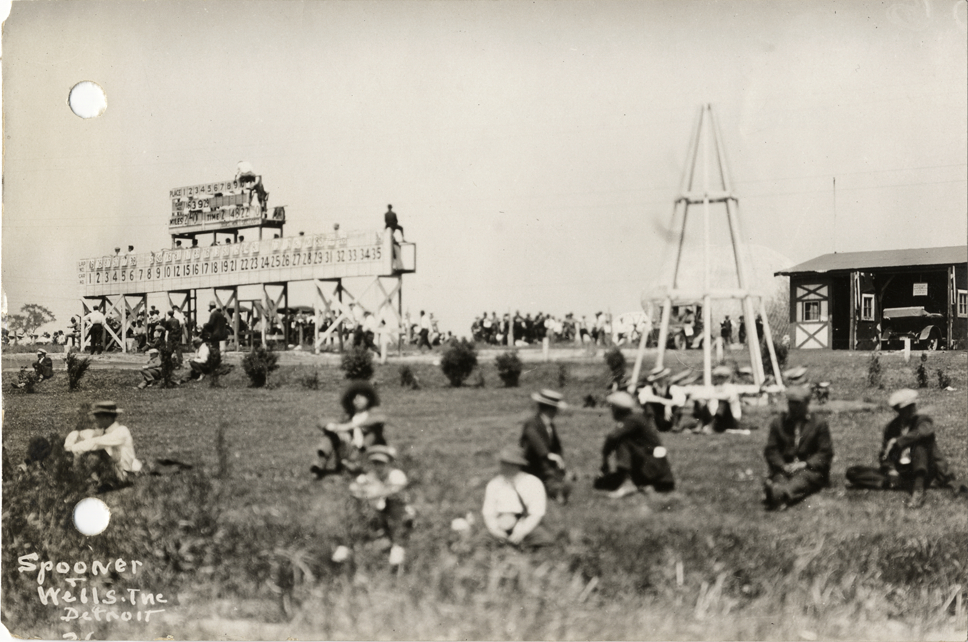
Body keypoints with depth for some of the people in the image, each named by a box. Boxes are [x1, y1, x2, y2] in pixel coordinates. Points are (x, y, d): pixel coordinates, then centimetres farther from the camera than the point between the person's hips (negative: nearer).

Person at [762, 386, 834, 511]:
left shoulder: (819, 423, 11)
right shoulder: (778, 422, 17)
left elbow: (826, 452, 4)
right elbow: (771, 450, 11)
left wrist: (805, 464, -13)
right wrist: (783, 466, -11)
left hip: (810, 469, -2)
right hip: (784, 469, 2)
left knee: (802, 479, -38)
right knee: (779, 478, -34)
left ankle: (780, 493, -71)